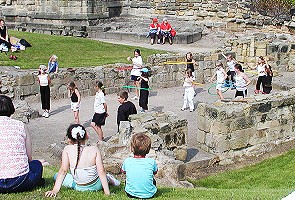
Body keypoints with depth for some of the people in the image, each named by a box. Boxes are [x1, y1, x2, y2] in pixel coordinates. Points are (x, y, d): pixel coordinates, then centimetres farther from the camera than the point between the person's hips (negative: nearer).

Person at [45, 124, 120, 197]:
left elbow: (63, 171, -18)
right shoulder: (94, 150, -16)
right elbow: (101, 171, -17)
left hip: (80, 188, -4)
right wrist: (107, 192, -12)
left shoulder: (67, 149, -16)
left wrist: (55, 190, -14)